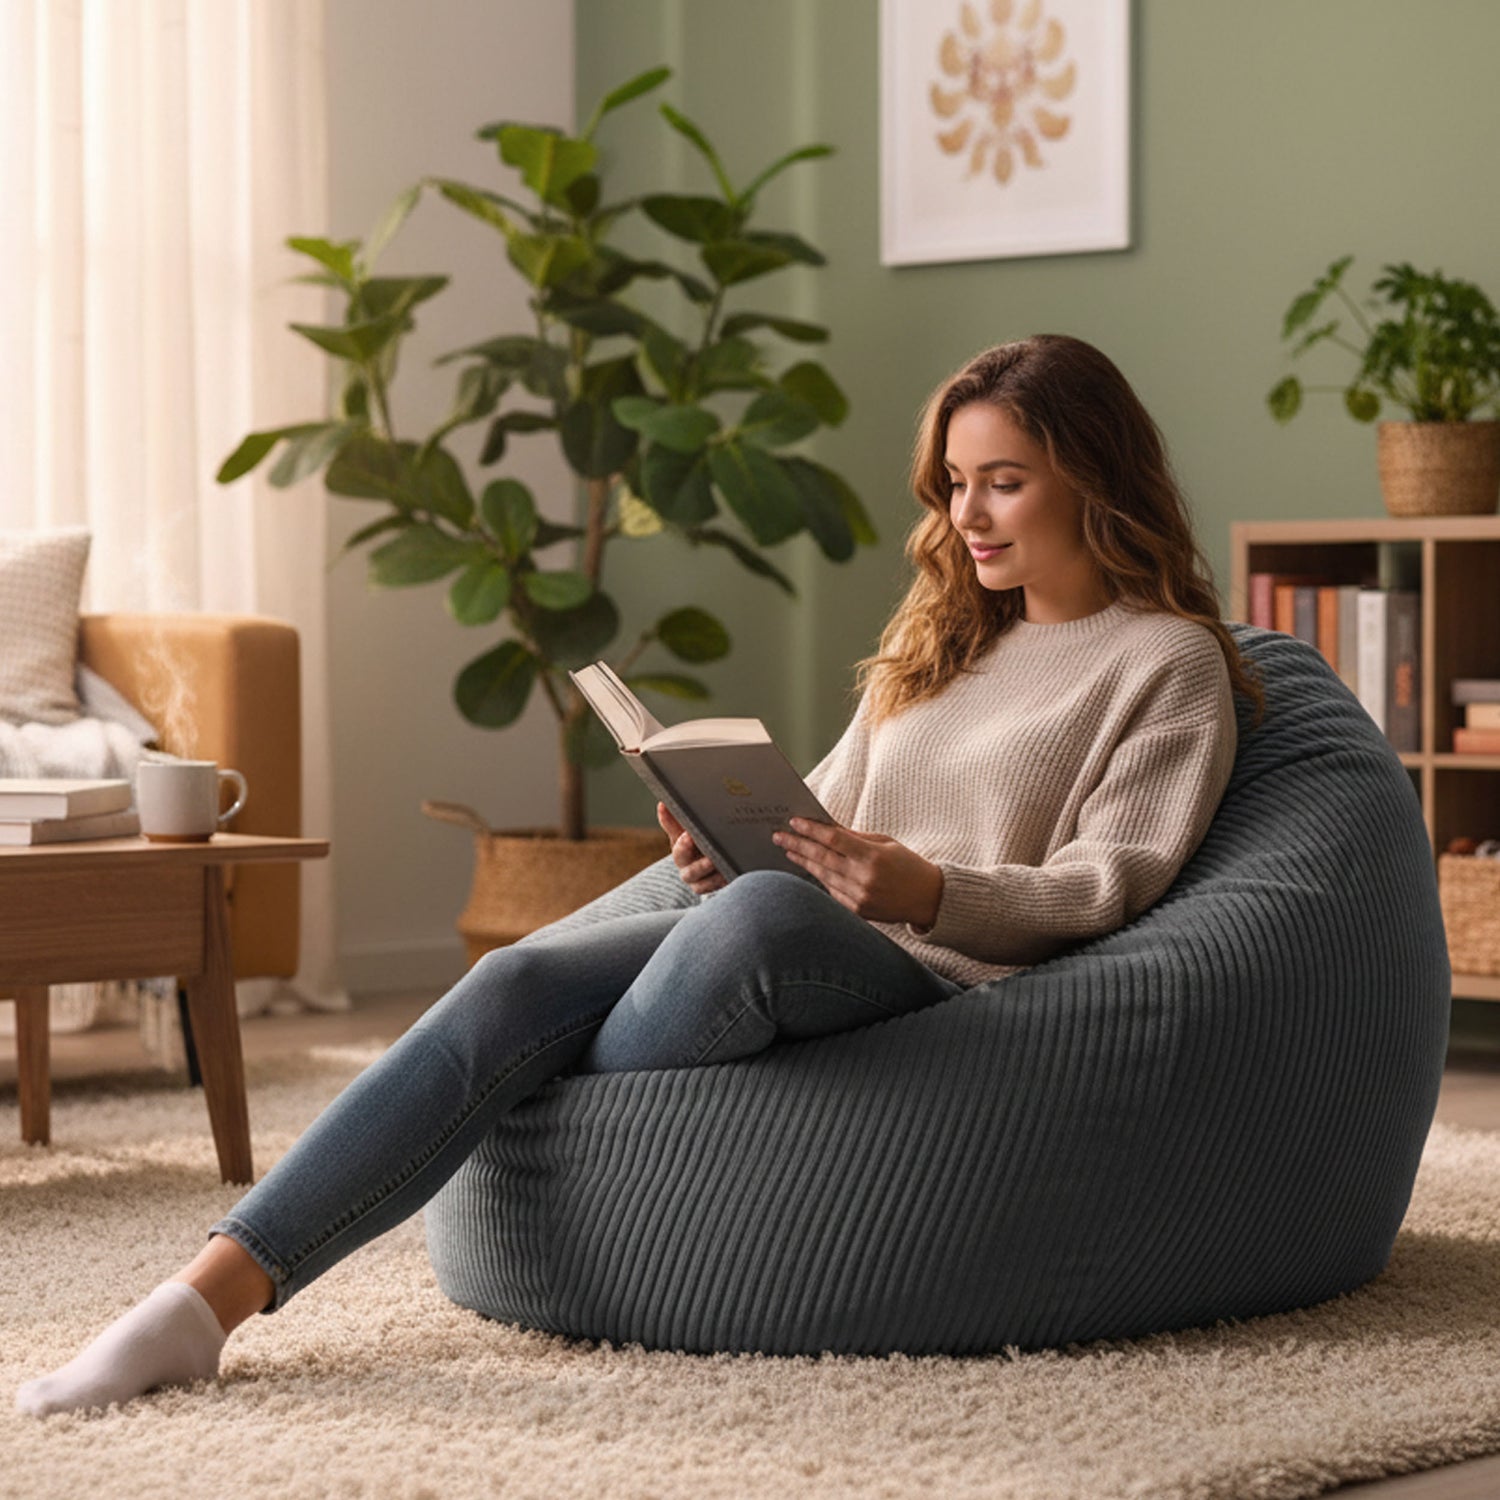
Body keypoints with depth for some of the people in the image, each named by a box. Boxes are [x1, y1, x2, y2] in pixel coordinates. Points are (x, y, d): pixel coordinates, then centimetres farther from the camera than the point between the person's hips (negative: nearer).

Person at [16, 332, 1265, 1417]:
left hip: (945, 975, -6)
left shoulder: (1169, 664, 7)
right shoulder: (940, 639, 29)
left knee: (766, 914, -41)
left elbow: (1106, 887, -4)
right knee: (522, 981, -23)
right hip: (799, 954, 6)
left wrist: (930, 893, -21)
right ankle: (209, 1299, -33)